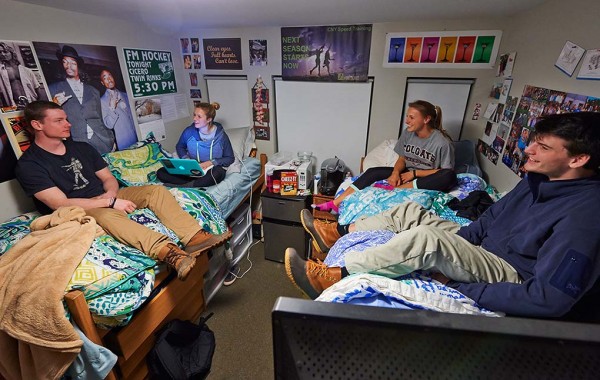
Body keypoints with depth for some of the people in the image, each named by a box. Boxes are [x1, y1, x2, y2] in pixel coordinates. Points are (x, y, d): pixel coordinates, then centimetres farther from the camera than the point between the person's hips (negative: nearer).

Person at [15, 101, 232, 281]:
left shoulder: (82, 148, 13)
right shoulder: (28, 165, -6)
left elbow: (108, 178, 12)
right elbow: (61, 204, -17)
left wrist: (110, 194, -12)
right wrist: (110, 203, -22)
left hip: (106, 199, 6)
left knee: (156, 190, -18)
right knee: (106, 215, -41)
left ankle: (195, 238, -36)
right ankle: (169, 253, -62)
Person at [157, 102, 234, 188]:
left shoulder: (220, 135, -8)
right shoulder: (189, 131, -1)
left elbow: (230, 158, -2)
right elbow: (179, 147, 19)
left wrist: (211, 162, -16)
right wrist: (186, 159, -2)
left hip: (211, 171, -3)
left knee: (218, 173, -41)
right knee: (160, 172, -14)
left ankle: (180, 186, -29)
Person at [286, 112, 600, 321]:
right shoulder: (539, 178, 2)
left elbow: (550, 299, -29)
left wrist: (461, 289, -26)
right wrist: (451, 246, -2)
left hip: (511, 279, -8)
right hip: (483, 249, 8)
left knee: (424, 237, -34)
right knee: (410, 212, 0)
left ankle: (334, 276, -26)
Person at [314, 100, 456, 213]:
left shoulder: (442, 142, -18)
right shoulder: (408, 133, -3)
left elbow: (447, 172, -13)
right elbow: (402, 159, 5)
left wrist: (414, 173, -19)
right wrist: (396, 172, -17)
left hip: (427, 179, -4)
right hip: (407, 174, 4)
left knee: (450, 177, -37)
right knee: (372, 172, -17)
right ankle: (334, 204, -27)